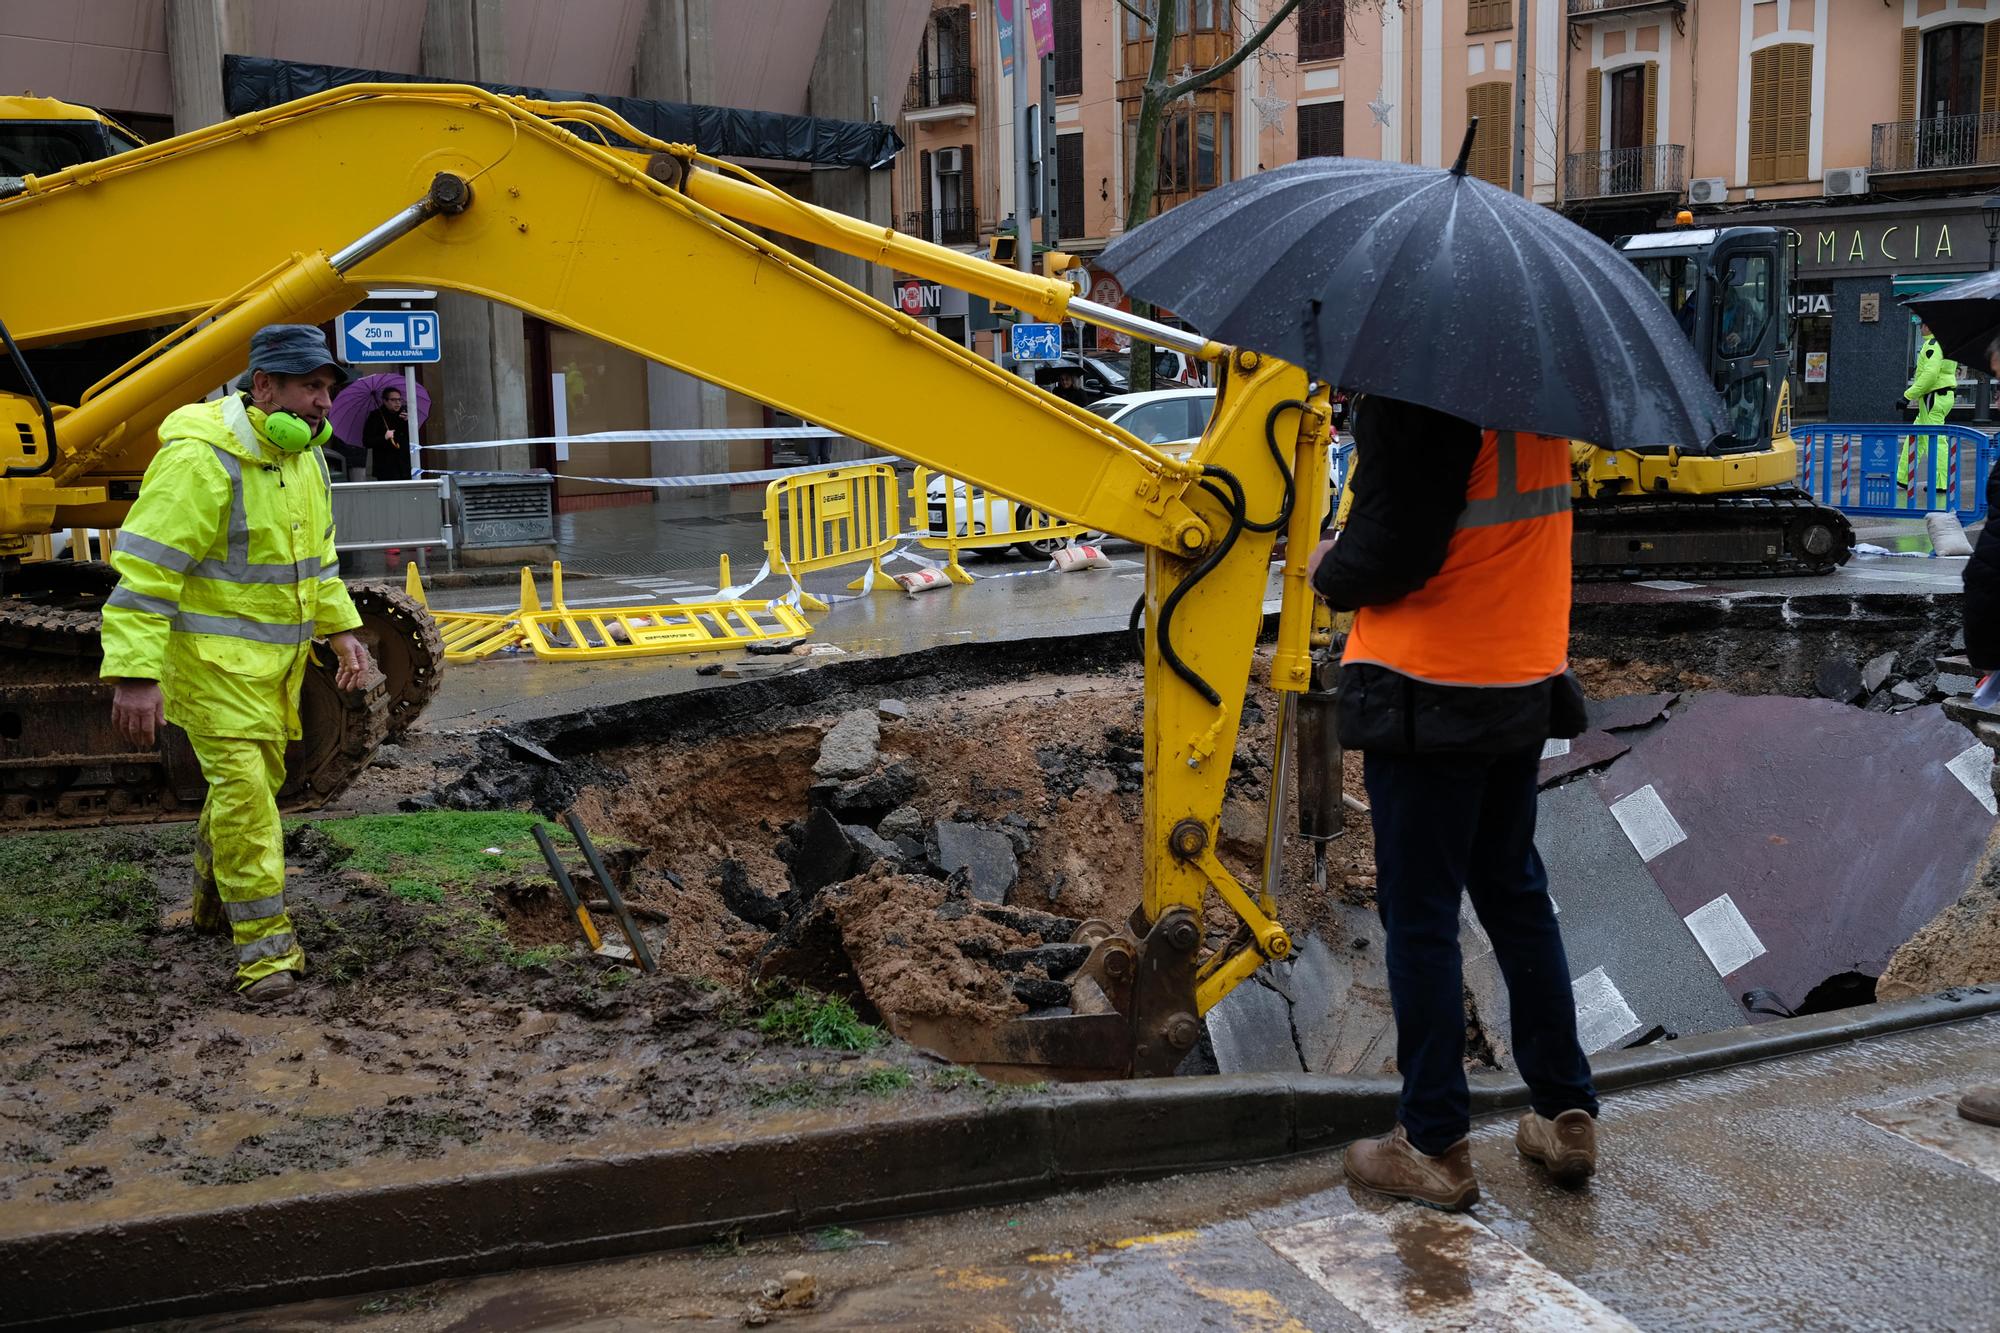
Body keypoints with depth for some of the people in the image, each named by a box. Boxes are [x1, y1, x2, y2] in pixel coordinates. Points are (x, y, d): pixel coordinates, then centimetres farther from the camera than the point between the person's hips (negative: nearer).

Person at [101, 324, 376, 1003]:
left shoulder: (304, 457, 8)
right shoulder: (202, 459, -21)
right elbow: (145, 570, -24)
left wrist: (342, 630, 13)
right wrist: (135, 674, -29)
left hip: (278, 655, 9)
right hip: (213, 657, -9)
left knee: (257, 777, 19)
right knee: (242, 787, -11)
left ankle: (213, 899, 41)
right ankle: (265, 945, -5)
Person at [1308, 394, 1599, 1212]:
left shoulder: (1413, 388, -19)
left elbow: (1394, 547, -22)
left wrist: (1329, 574, -2)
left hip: (1427, 692, -8)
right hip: (1527, 682, 8)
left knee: (1419, 914, 3)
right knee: (1514, 893, 19)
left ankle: (1434, 1147, 11)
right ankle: (1567, 1118, 25)